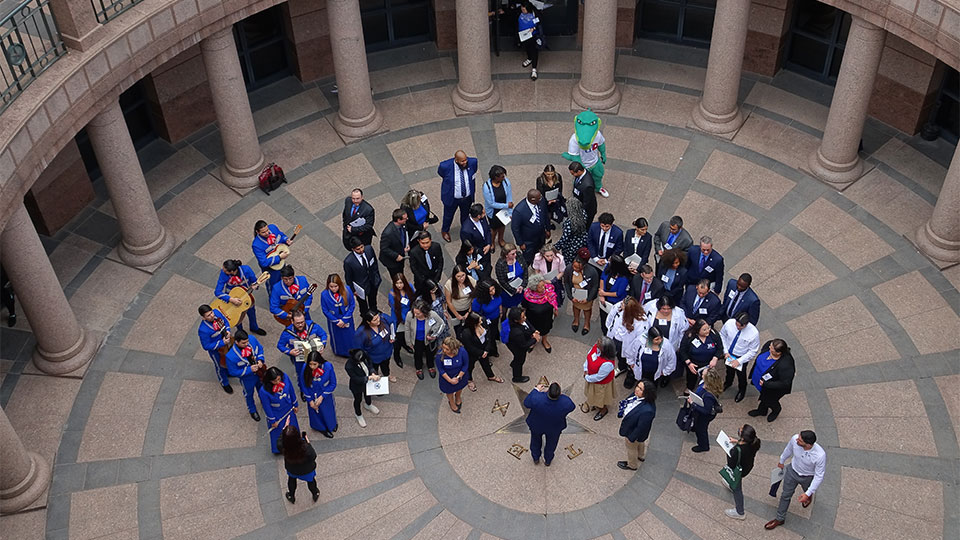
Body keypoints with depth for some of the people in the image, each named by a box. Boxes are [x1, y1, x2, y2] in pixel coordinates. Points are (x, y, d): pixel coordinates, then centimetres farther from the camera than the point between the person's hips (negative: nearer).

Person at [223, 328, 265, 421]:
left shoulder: (252, 339, -28)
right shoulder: (231, 356, -40)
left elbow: (260, 348, -6)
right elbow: (233, 372, -24)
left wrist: (260, 360, -22)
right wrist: (249, 370, -30)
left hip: (260, 372, 4)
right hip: (247, 379, -4)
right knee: (249, 394, 27)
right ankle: (252, 410, 59)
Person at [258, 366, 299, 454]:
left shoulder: (285, 377, -26)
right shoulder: (264, 391, -35)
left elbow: (291, 390, -6)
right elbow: (266, 407, -19)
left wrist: (295, 404, 8)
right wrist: (272, 421, -8)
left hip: (289, 410, 4)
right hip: (276, 415, -4)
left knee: (293, 428, 28)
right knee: (278, 432, 21)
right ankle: (279, 449, 52)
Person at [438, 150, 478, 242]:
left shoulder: (472, 162, -24)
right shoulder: (445, 166, -32)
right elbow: (440, 173, -6)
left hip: (467, 197, 2)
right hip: (452, 198, -2)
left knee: (465, 215, 28)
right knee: (448, 216, 25)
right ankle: (445, 230, 56)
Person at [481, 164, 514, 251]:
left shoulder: (506, 181, -24)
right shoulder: (487, 187, -33)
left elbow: (509, 198, -16)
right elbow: (491, 203, -25)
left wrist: (510, 213, -15)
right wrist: (506, 205, -23)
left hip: (504, 209, 3)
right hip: (493, 212, -3)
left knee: (503, 224, 28)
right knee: (494, 228, 19)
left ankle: (500, 240, 58)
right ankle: (491, 242, 51)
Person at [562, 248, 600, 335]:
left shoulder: (592, 271, -36)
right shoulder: (568, 269, -30)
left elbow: (595, 286, -19)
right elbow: (566, 283, -12)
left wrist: (588, 299, -18)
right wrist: (571, 297, -14)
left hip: (586, 296, -2)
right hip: (575, 295, 2)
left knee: (587, 308, 27)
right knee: (576, 305, 30)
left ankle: (587, 323, 57)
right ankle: (576, 320, 62)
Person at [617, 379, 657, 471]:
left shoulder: (647, 410, -46)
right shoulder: (636, 395, -23)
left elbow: (641, 427, -33)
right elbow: (626, 403, 0)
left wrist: (631, 438, -20)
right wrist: (622, 415, 10)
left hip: (633, 431, -7)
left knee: (631, 448, 25)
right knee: (640, 443, 36)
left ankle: (632, 465, 55)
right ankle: (641, 456, 67)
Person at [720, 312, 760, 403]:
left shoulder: (754, 333, -34)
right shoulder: (729, 323, -28)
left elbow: (753, 351, -20)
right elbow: (722, 335, -7)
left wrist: (739, 361, -23)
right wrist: (725, 351, -12)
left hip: (742, 357, -2)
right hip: (728, 353, 3)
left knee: (741, 375, 24)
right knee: (729, 370, 32)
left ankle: (742, 390, 57)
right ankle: (728, 382, 66)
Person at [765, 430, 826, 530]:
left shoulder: (820, 455, -43)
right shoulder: (795, 439, -33)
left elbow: (819, 476, -28)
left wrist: (808, 494, -26)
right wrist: (781, 461, 12)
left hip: (808, 477, -2)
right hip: (792, 471, 2)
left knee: (807, 493, 32)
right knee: (786, 495, 18)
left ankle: (809, 496, 70)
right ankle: (779, 519, 41)